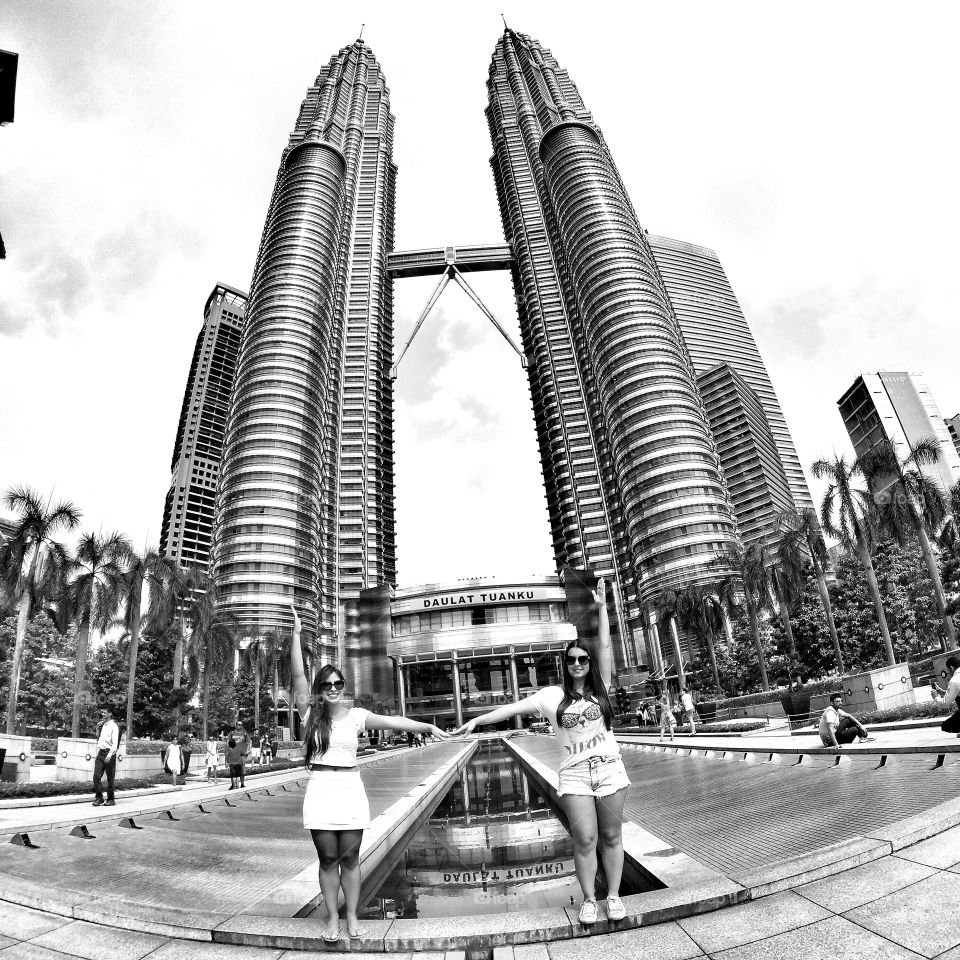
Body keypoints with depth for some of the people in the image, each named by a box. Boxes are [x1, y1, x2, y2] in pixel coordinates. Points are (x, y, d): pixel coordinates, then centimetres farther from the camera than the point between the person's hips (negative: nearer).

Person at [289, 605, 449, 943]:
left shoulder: (355, 715, 0)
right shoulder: (310, 713, -1)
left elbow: (391, 721, -7)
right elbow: (297, 676, -9)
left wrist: (428, 726, -16)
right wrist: (296, 634, -15)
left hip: (350, 789, 0)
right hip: (320, 790, 0)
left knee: (350, 858, 9)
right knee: (328, 859, 8)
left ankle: (351, 916, 25)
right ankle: (332, 918, 24)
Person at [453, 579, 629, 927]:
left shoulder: (600, 687, 3)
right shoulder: (553, 695, 0)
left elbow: (605, 646, -2)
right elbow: (513, 707, -4)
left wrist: (601, 607, -3)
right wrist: (477, 720, -10)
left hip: (610, 769, 1)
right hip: (575, 774, -1)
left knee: (611, 835, 9)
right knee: (585, 839, 0)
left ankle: (614, 895, 24)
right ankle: (589, 899, 17)